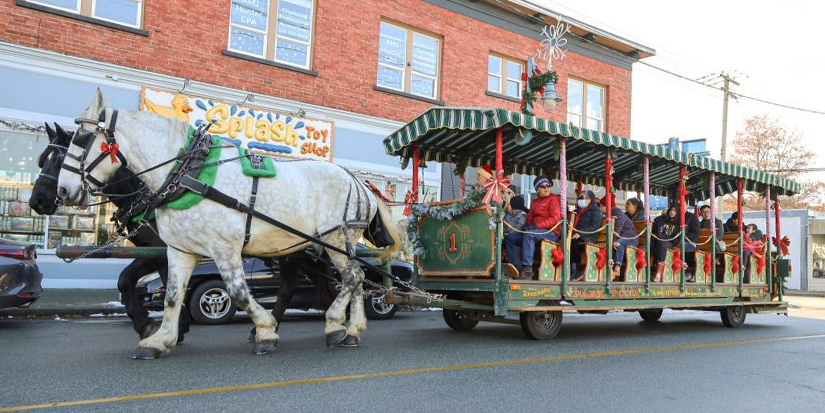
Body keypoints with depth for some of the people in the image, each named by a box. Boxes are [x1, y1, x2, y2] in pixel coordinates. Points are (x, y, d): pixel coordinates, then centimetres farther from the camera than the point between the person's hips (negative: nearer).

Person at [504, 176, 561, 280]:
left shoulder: (554, 199, 0)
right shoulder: (534, 202, 24)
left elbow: (555, 218, -12)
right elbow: (530, 218, 23)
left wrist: (537, 225, -20)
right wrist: (529, 226, 1)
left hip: (551, 232, -8)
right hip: (534, 230, 8)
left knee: (529, 234, -36)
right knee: (509, 237, -4)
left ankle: (528, 270, -40)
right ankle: (517, 268, -17)